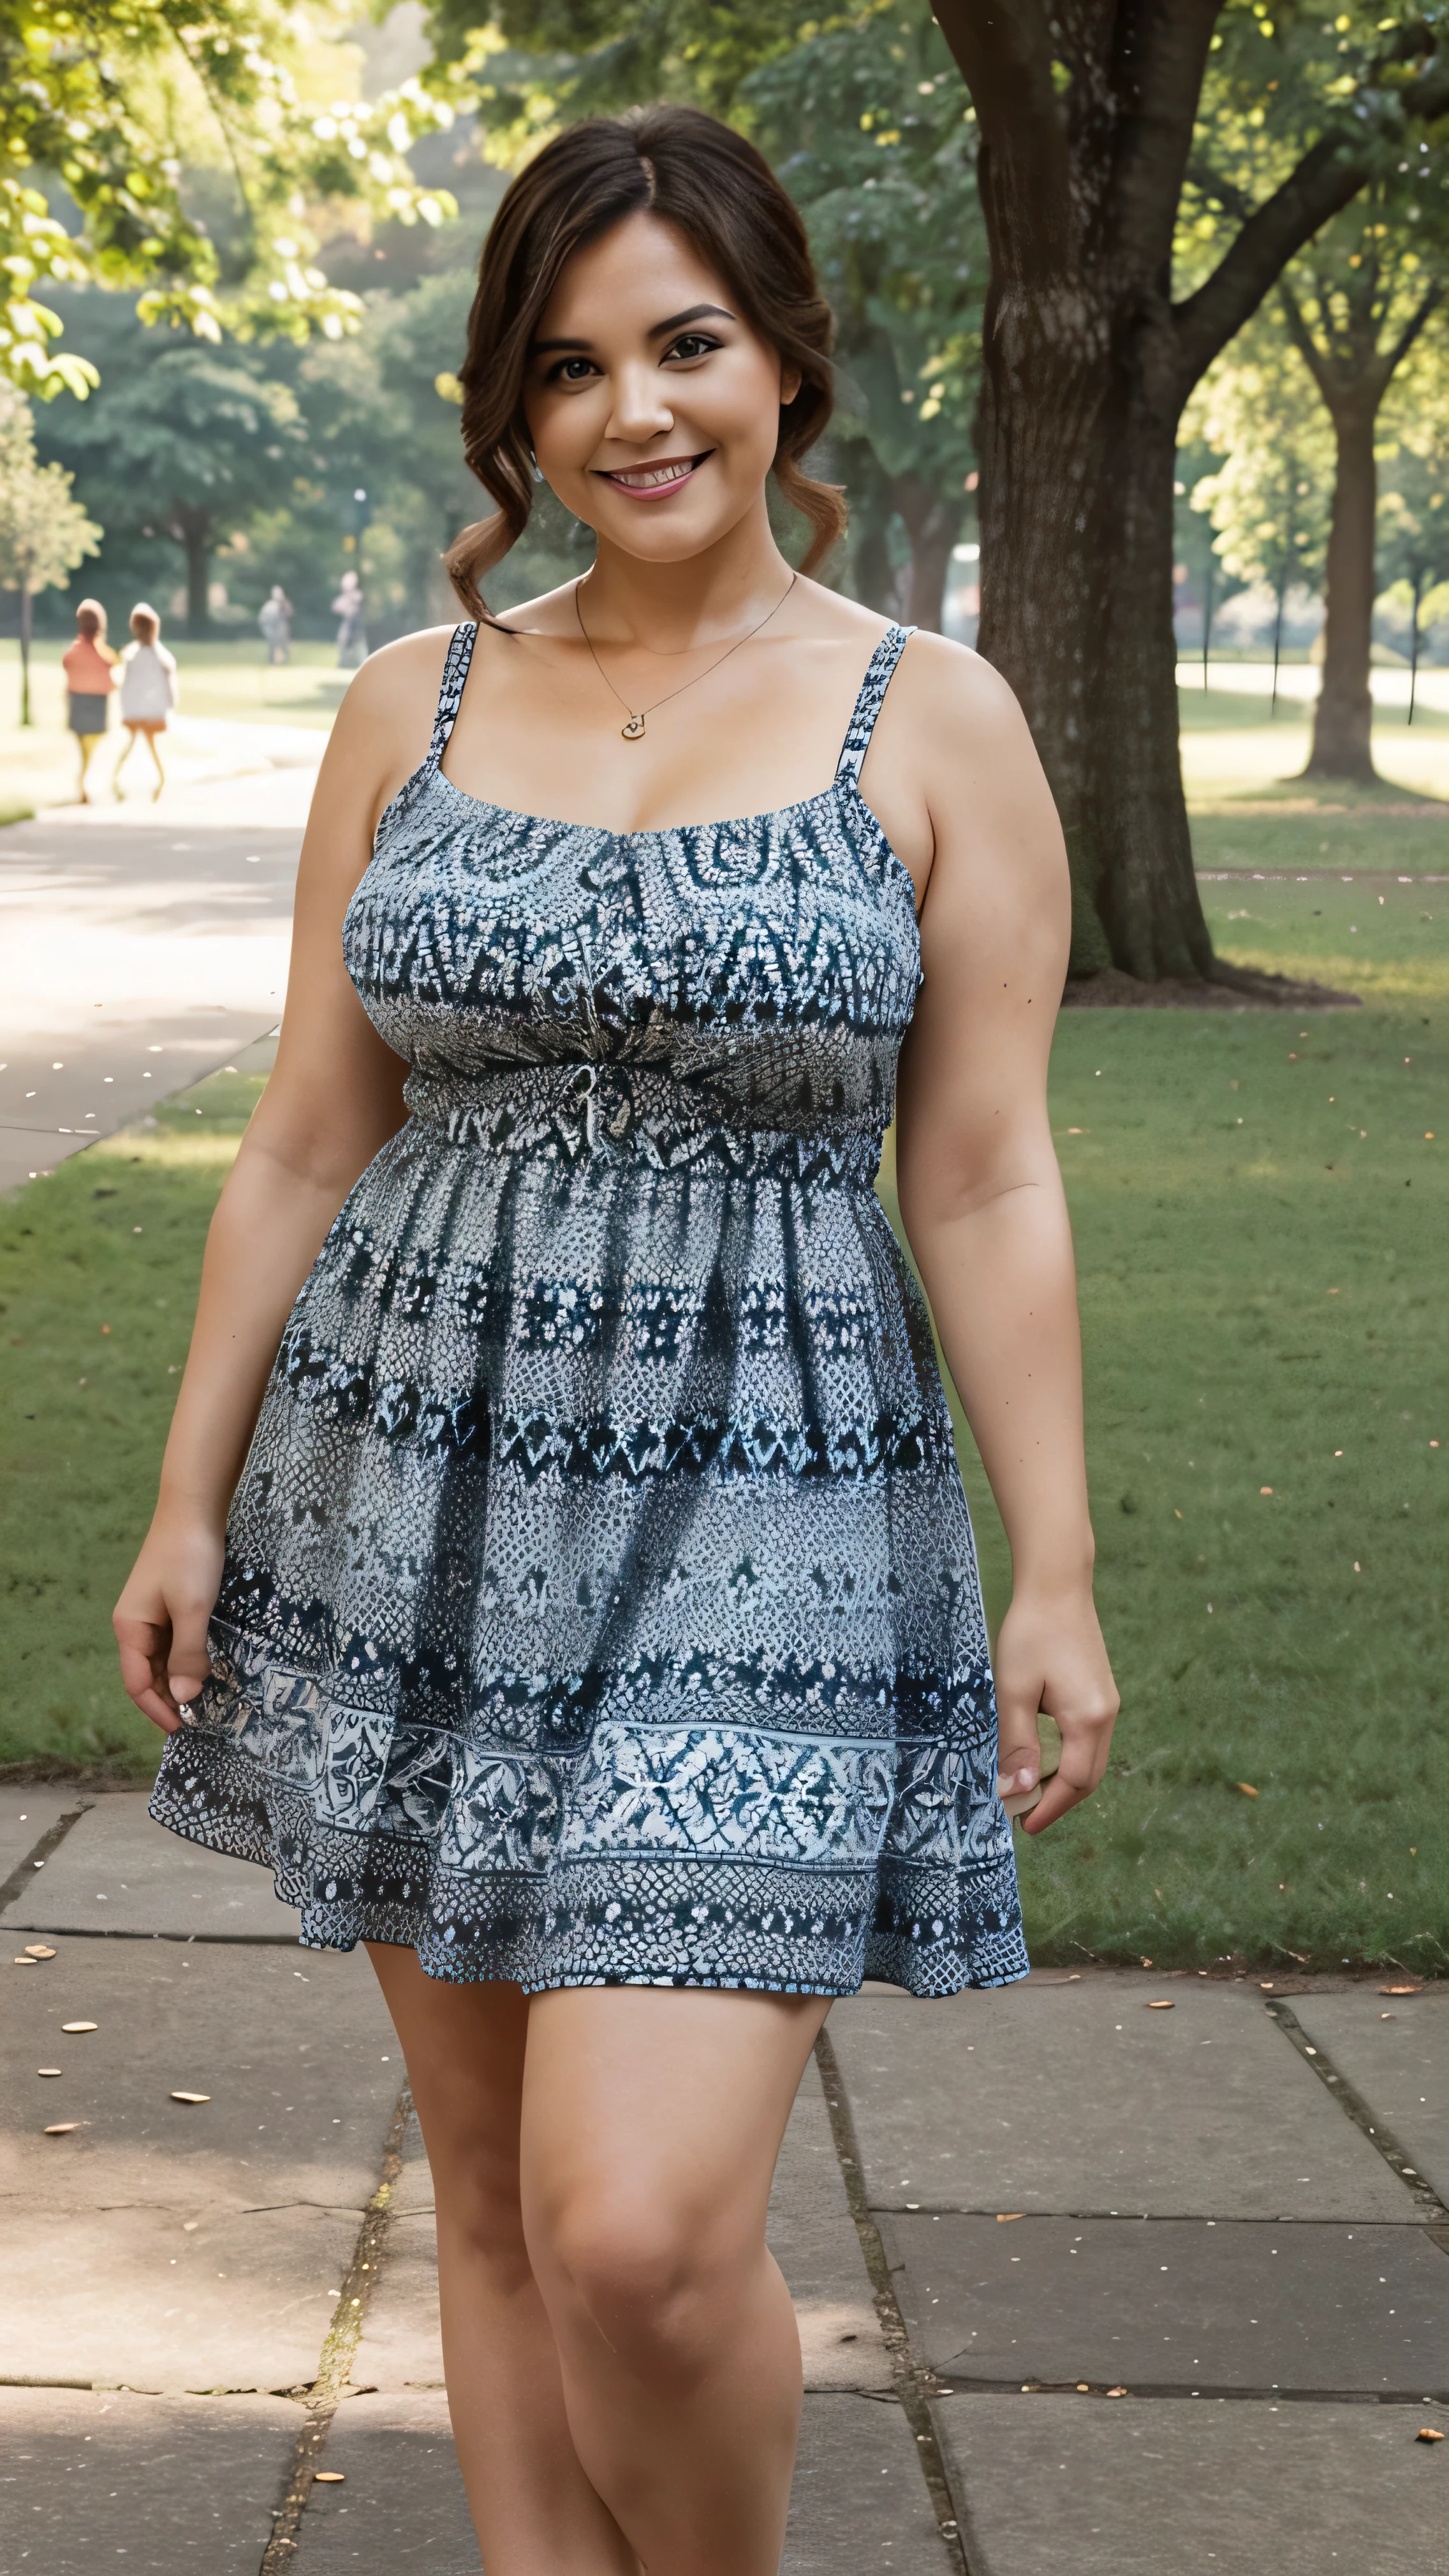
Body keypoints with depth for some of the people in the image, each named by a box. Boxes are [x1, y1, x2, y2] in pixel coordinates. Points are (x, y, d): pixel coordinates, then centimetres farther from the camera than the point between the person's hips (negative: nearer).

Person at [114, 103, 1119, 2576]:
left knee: (640, 2226, -12)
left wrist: (1056, 1578, -5)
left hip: (752, 1529, -3)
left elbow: (987, 1187, -2)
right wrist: (189, 1500, 9)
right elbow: (304, 1144, 10)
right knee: (494, 2187, 11)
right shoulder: (413, 709, 6)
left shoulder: (933, 723, -1)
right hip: (420, 1498, 4)